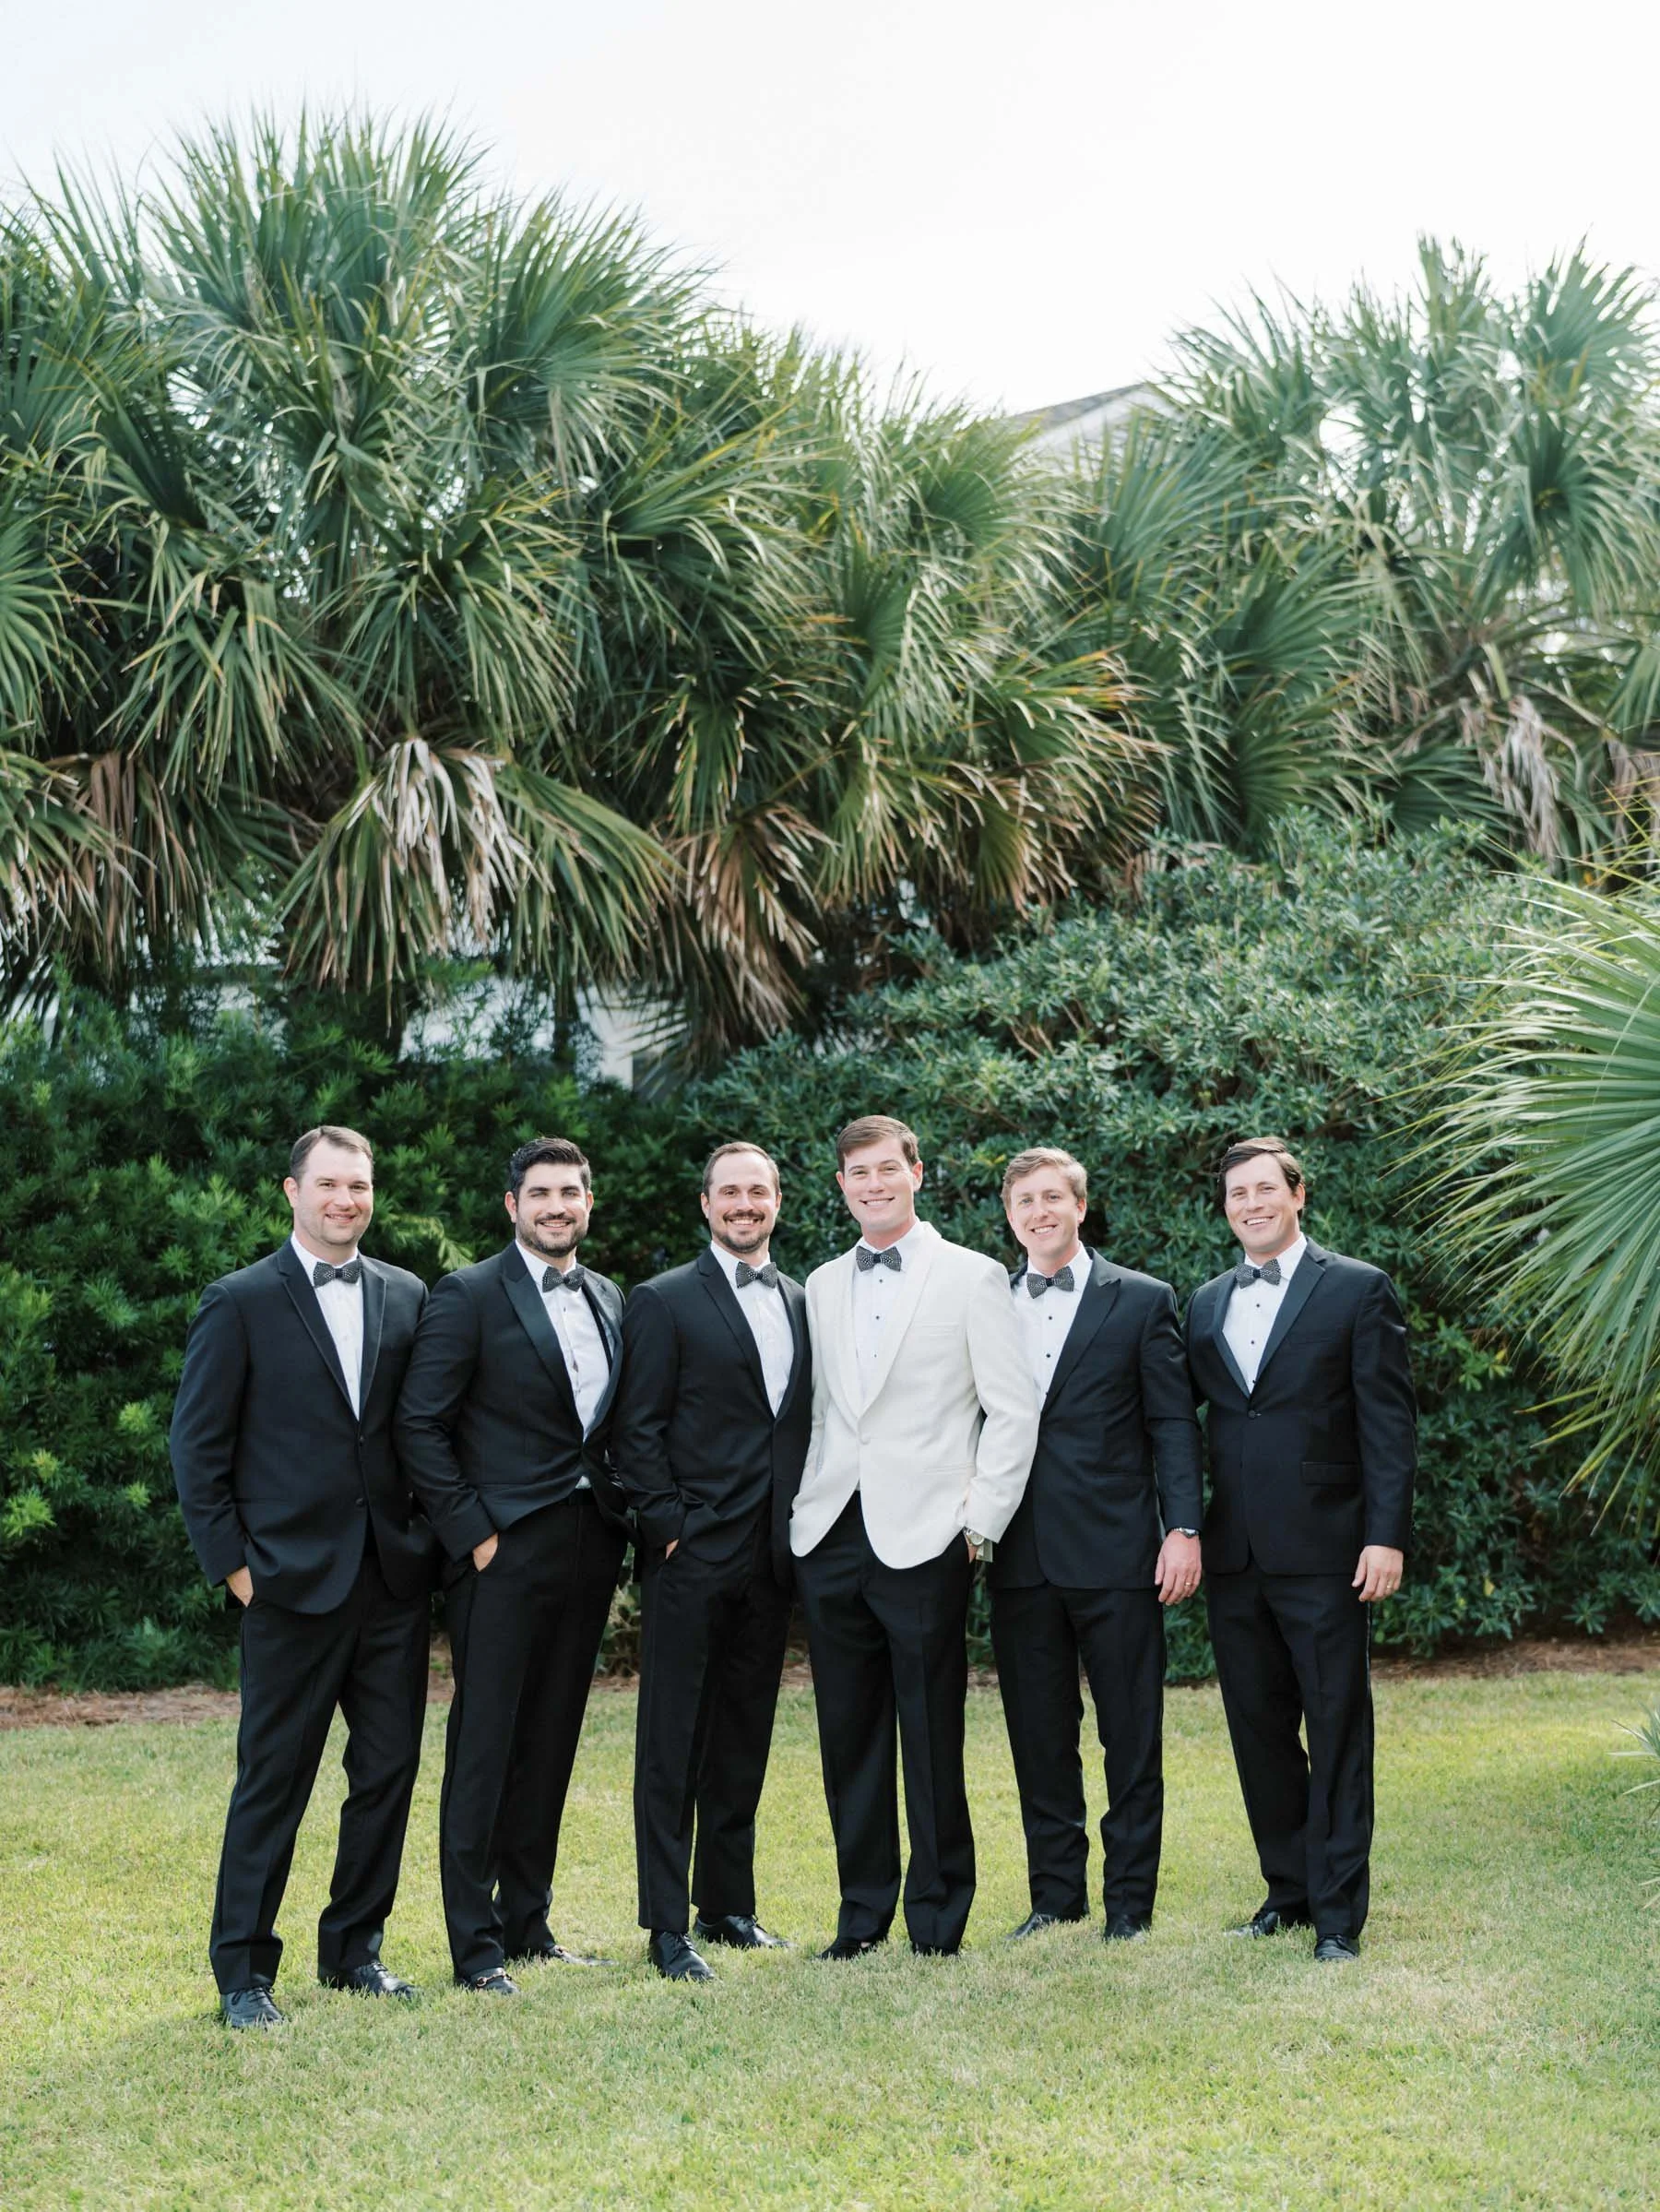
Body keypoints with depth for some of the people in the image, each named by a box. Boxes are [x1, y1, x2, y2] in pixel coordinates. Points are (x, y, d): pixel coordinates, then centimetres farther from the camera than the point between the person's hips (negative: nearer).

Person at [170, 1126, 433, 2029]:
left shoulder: (406, 1298, 9)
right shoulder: (240, 1302, -3)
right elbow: (197, 1446, -2)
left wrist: (430, 1536, 4)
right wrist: (232, 1563, -6)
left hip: (394, 1579, 4)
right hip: (293, 1580, -4)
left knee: (389, 1769, 9)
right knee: (272, 1781, 2)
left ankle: (354, 1949, 24)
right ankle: (242, 1970, 13)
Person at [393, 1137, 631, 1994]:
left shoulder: (611, 1301, 13)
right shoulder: (470, 1296, -6)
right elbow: (420, 1425, -10)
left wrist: (621, 1517, 7)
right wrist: (471, 1531, -12)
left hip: (588, 1548, 6)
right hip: (505, 1550, -6)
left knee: (550, 1744, 12)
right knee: (485, 1743, -2)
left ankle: (527, 1922, 22)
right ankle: (475, 1945, 5)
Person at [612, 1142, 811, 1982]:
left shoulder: (801, 1303, 13)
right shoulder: (664, 1301, -3)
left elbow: (805, 1420, 15)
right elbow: (636, 1429, -6)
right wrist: (669, 1525, -12)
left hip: (771, 1558, 6)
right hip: (692, 1558, -5)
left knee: (744, 1738, 13)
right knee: (673, 1743, -1)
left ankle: (727, 1905, 24)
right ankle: (667, 1926, 4)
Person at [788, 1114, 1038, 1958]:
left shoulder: (972, 1278, 0)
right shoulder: (821, 1287, 15)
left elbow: (1013, 1411, -2)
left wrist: (979, 1524, -7)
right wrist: (801, 1509, 7)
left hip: (923, 1539, -4)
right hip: (829, 1538, 5)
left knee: (932, 1739, 0)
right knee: (849, 1738, 9)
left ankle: (939, 1920, 13)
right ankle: (863, 1912, 20)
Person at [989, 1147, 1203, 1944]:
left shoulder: (1142, 1301, 2)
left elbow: (1173, 1423, 0)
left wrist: (1184, 1528, -8)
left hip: (1115, 1549, -3)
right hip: (1019, 1553, 3)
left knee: (1131, 1735, 3)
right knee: (1038, 1734, 10)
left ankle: (1129, 1899, 14)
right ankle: (1055, 1891, 22)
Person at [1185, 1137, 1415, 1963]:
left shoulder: (1357, 1289, -1)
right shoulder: (1205, 1304, 13)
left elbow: (1389, 1421, -5)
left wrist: (1387, 1536, -12)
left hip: (1322, 1550, -5)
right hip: (1234, 1554, 5)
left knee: (1337, 1732, 0)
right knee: (1258, 1730, 11)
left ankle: (1337, 1910, 7)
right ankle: (1288, 1888, 24)